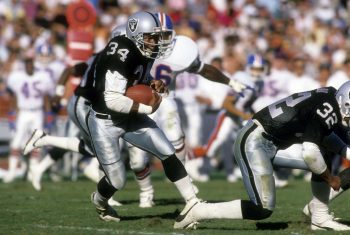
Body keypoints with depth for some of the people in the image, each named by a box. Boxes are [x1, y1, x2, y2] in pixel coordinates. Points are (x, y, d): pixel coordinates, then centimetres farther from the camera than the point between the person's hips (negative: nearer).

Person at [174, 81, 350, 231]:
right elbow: (310, 153, -28)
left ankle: (321, 219, 13)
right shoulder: (327, 112, -22)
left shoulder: (328, 98, 6)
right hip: (254, 142, -10)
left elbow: (323, 133, 25)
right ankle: (197, 213, -6)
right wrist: (330, 179, -11)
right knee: (263, 209, -13)